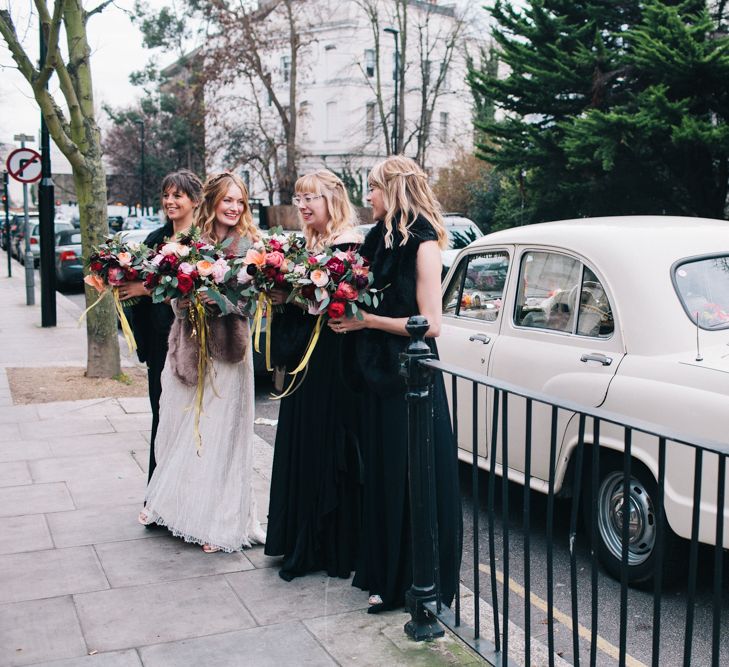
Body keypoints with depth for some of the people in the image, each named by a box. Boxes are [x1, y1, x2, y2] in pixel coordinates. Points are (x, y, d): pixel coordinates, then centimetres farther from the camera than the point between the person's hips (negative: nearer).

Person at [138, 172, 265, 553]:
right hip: (188, 345, 3)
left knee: (218, 431, 1)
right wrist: (185, 298, -11)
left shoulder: (249, 245, -2)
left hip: (227, 348, -3)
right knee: (179, 427, 12)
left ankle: (219, 520, 14)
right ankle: (169, 501, 31)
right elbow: (175, 290, 9)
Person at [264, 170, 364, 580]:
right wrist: (281, 295, -3)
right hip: (304, 358, 9)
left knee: (325, 446, -2)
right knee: (300, 444, 12)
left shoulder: (348, 244, -11)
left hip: (332, 359, -9)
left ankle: (333, 547, 11)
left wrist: (292, 296, -20)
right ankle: (301, 542, 25)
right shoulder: (308, 242, 15)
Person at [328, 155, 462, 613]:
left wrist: (366, 320, -14)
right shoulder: (379, 239, 11)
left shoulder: (423, 244, -12)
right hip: (378, 374, 8)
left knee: (414, 481, 2)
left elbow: (429, 322, -17)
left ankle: (416, 583, 16)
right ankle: (383, 573, 30)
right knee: (381, 476, 15)